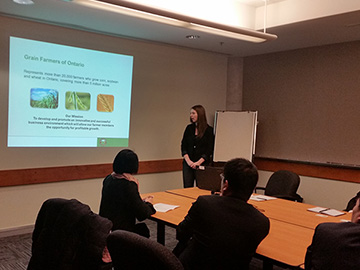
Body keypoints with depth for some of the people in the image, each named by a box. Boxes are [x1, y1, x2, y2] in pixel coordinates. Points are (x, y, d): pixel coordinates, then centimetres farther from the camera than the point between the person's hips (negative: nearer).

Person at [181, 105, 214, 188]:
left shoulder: (209, 130, -3)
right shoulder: (189, 128, 9)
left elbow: (209, 149, -6)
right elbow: (183, 146, 7)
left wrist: (198, 162, -13)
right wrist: (188, 160, -6)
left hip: (202, 164, -3)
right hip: (188, 164, 3)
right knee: (187, 187, 1)